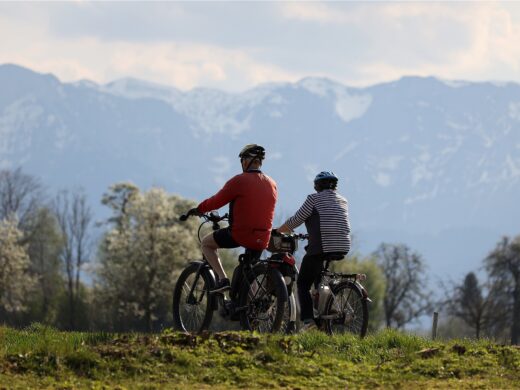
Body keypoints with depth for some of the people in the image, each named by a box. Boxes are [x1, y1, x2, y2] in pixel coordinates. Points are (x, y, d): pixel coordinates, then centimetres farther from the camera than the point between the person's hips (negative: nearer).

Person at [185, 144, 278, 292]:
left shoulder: (239, 181, -10)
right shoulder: (271, 184, 9)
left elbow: (216, 201, -4)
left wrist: (198, 210, 14)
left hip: (241, 234, -6)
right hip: (263, 240, 6)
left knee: (206, 243, 15)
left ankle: (222, 279, 0)